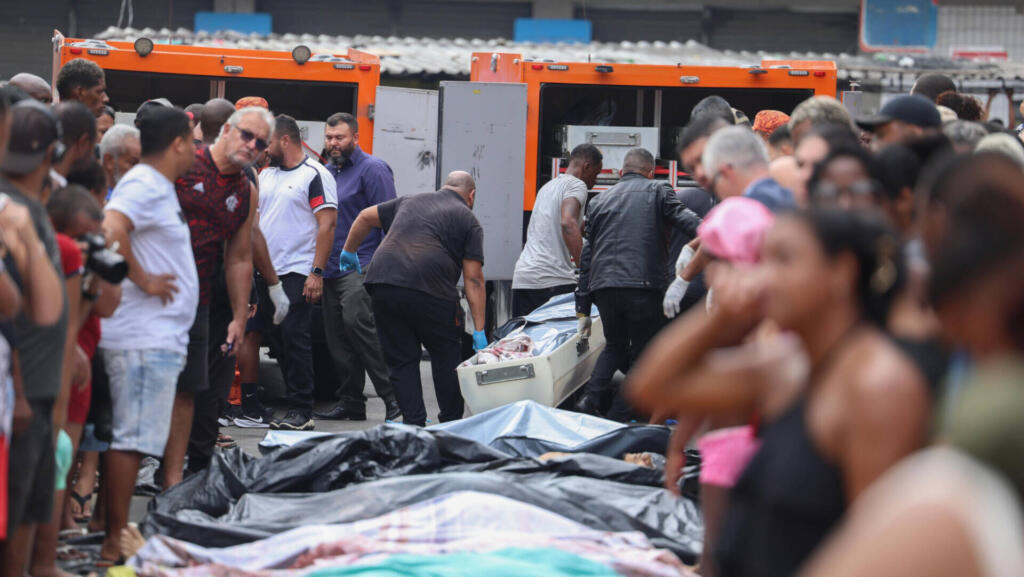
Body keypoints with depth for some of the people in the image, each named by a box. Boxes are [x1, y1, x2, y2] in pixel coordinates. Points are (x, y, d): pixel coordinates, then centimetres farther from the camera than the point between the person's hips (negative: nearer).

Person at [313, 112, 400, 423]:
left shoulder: (372, 169, -4)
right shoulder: (326, 172, 19)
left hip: (361, 266, -8)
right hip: (331, 268, 8)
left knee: (357, 322, -23)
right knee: (337, 339, 7)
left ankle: (393, 395, -20)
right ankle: (350, 403, 14)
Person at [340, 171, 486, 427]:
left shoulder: (410, 202, 26)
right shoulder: (468, 221, 12)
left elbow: (366, 217, 32)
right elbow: (474, 279, 4)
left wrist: (349, 251, 47)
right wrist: (479, 331, 2)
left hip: (382, 282, 4)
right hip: (428, 290, -4)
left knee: (402, 360, 10)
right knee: (446, 358, 12)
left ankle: (413, 424, 4)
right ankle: (451, 427, 14)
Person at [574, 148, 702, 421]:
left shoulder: (599, 201, 23)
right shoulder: (658, 191, 12)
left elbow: (586, 256, 22)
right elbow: (683, 218, -9)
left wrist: (583, 309, 23)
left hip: (603, 287, 4)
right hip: (643, 285, -4)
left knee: (615, 346, 24)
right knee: (643, 353, 8)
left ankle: (591, 400, 4)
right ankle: (619, 415, 0)